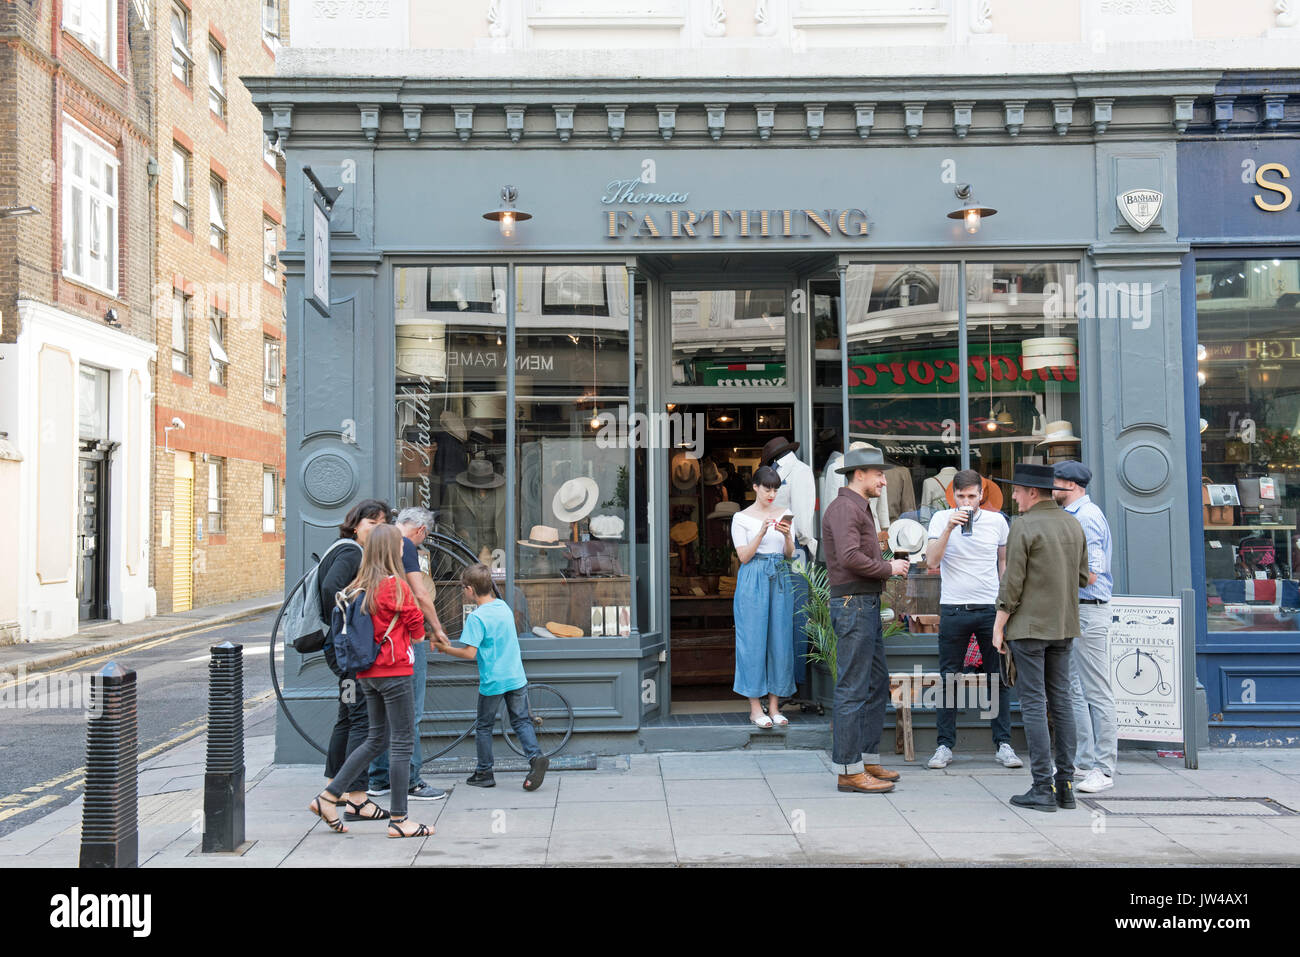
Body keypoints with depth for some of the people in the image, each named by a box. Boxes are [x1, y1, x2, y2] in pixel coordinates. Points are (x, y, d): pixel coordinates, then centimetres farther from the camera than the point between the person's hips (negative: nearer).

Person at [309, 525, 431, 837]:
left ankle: (328, 797, 16)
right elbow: (417, 629, -5)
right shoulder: (396, 585, -14)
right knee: (402, 742, 0)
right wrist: (417, 637, 16)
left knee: (376, 739, 18)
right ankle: (398, 820, 4)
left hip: (367, 673, 8)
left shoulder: (359, 587, 7)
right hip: (394, 671, -8)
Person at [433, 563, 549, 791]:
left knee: (483, 726, 11)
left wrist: (445, 648, -7)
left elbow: (470, 653, -20)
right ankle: (536, 757, -9)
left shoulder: (476, 617, -17)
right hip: (516, 678, 6)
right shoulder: (504, 606, 6)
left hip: (492, 682, -6)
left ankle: (484, 773, 19)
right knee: (521, 721, 12)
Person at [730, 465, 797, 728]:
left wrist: (787, 535, -13)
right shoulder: (742, 518, 1)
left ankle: (774, 706, 9)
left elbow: (789, 554, 7)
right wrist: (761, 533, -18)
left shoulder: (783, 515, 12)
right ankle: (755, 707, 2)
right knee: (753, 640, -4)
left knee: (780, 639, 2)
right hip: (753, 581, -4)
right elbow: (744, 557, -5)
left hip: (780, 579, 4)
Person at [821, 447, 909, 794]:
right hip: (852, 604, -11)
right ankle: (848, 770, -3)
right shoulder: (844, 508, -12)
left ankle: (868, 759, 21)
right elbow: (850, 558, -24)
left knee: (878, 683, 14)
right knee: (853, 688, -7)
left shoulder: (860, 508, 21)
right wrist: (888, 568, -11)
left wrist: (889, 566, 9)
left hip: (867, 605, 11)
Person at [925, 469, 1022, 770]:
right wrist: (950, 528, -20)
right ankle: (945, 745, 11)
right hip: (953, 609, -1)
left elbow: (1004, 561, 18)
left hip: (991, 608, 2)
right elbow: (932, 561, -11)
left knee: (998, 678, 3)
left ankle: (1003, 745, 13)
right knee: (948, 678, 2)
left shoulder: (997, 521, 6)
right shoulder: (941, 519, 0)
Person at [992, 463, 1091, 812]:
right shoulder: (1073, 525, 9)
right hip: (1064, 626, 7)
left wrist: (998, 626, -7)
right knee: (1060, 700, 11)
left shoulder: (1023, 526, -13)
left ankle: (1043, 789, -2)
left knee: (1034, 704, -3)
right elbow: (1082, 577, 13)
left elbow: (1012, 583, -14)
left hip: (1028, 626, -7)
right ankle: (1066, 786, 13)